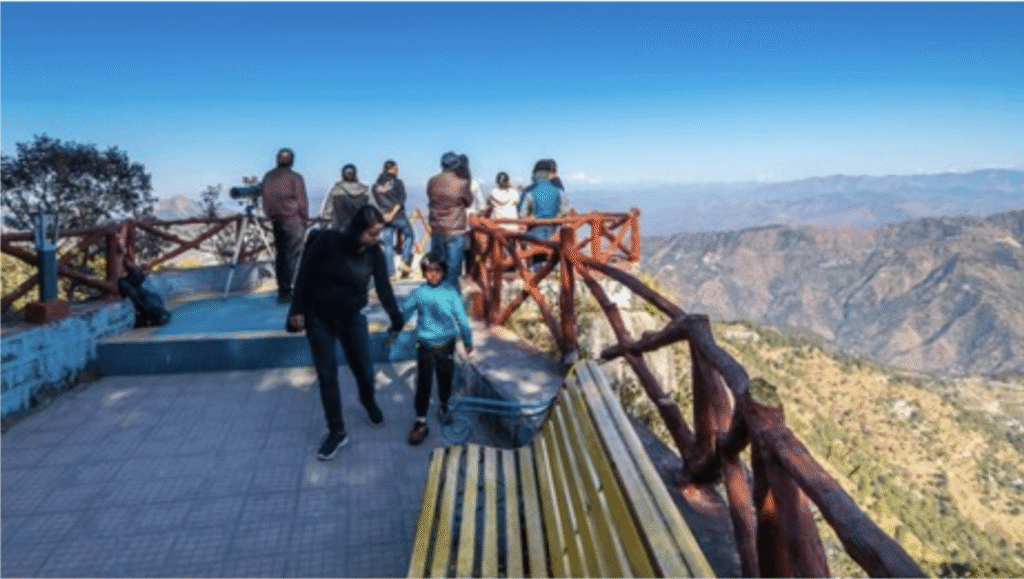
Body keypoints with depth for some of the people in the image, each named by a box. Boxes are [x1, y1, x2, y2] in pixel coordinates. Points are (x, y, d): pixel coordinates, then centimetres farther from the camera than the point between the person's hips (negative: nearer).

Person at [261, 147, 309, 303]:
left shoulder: (268, 177, 10)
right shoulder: (294, 178, -8)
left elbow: (265, 198, 12)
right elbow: (301, 201, -7)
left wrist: (271, 217, 17)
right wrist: (305, 219, 3)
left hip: (275, 221, 6)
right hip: (293, 220, -6)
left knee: (280, 255, 12)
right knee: (293, 255, -4)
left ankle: (282, 290, 17)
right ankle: (286, 291, -8)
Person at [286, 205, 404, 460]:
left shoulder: (374, 253, -13)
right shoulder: (328, 240, -21)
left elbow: (384, 289, -4)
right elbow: (305, 273, -12)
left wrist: (398, 322, -2)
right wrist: (298, 310, -10)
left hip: (353, 318, 2)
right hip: (319, 318, -2)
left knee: (364, 370, 8)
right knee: (327, 375, 3)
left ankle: (369, 401, 43)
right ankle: (336, 431, 17)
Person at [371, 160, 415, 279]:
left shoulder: (376, 185, 9)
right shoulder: (397, 182, -4)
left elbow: (378, 202, 4)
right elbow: (401, 200, -12)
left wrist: (384, 215, -3)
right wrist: (393, 213, -13)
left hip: (385, 218, 4)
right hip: (399, 216, -4)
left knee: (388, 245, 7)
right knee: (409, 235, 16)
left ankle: (390, 272, 6)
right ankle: (406, 261, 3)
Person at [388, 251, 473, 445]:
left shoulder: (451, 292, -9)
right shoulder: (418, 292, -8)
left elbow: (461, 317, -1)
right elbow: (404, 312, 2)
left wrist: (468, 340, 5)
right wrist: (393, 332, 5)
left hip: (447, 343, 1)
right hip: (425, 344, -1)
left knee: (445, 378, 15)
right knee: (423, 382, -3)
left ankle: (444, 407, 41)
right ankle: (420, 422, 2)